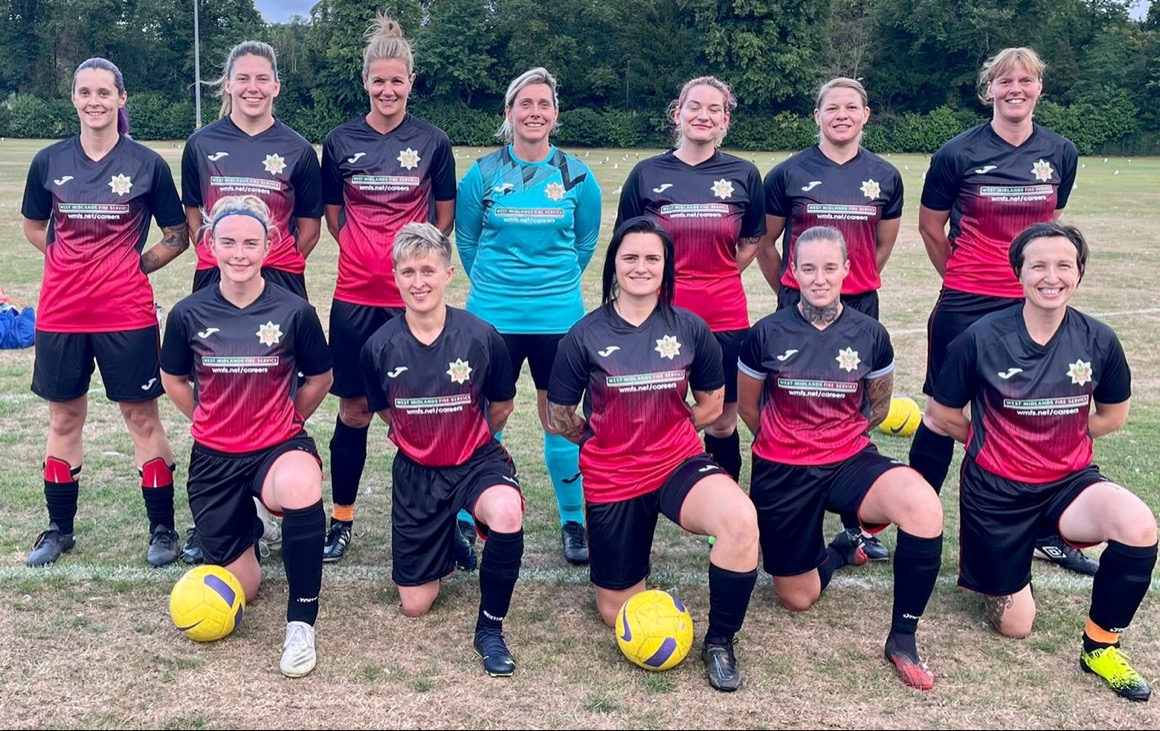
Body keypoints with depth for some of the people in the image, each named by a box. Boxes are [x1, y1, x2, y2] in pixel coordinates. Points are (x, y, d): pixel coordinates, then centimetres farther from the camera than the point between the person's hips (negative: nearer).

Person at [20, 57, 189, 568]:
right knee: (64, 418, 12)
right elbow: (33, 227, 17)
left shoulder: (147, 164, -3)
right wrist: (75, 264, 6)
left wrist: (133, 267, -3)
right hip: (60, 313, 3)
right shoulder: (49, 162, 3)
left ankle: (162, 530, 14)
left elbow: (177, 236, 4)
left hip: (127, 314, -2)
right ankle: (59, 529, 26)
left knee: (142, 417, 2)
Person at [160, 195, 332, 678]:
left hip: (279, 446, -2)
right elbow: (173, 379, 12)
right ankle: (246, 523, 43)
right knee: (240, 592, 7)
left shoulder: (293, 311, -10)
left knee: (300, 486, -41)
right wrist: (211, 423, 12)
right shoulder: (189, 313, -6)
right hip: (214, 456, 2)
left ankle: (301, 622, -23)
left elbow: (320, 379, 6)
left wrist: (284, 422, 8)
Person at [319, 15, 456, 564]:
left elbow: (445, 212, 9)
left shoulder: (432, 141, 0)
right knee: (353, 408, 6)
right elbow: (333, 214, 12)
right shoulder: (340, 142, 3)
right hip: (356, 294, 1)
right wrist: (364, 253, 5)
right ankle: (341, 520, 19)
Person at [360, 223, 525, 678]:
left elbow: (501, 407, 3)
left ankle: (490, 627, -14)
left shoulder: (481, 337, -15)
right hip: (415, 473, 2)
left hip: (477, 461, -2)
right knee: (415, 605, 5)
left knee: (506, 514, -39)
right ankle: (449, 539, 39)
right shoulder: (380, 347, -12)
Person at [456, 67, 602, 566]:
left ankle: (574, 523, 20)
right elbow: (467, 240, 11)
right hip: (492, 315, 0)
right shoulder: (483, 174, 0)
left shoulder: (577, 177, 1)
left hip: (558, 316, 0)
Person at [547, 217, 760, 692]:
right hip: (611, 479, 0)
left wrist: (662, 433, 6)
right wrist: (612, 440, 9)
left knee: (741, 519, -33)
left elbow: (712, 405, 10)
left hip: (679, 462, 0)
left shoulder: (690, 329, -4)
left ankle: (720, 642, -10)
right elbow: (559, 417, 4)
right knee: (619, 615, 6)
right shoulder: (584, 337, -8)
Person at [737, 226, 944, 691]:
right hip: (782, 470, 0)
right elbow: (747, 407, 8)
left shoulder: (870, 334, -5)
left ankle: (903, 638, -14)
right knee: (797, 598, 5)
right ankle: (840, 551, 40)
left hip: (849, 460, 0)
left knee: (924, 507, -32)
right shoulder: (768, 334, -8)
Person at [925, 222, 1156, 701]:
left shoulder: (1098, 340, -9)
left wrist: (1055, 440, 4)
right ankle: (988, 561, 39)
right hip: (996, 491, -2)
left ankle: (1100, 646, -5)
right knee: (1014, 627, 5)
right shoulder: (982, 338, -17)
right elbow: (941, 416, -3)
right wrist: (992, 442, 5)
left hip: (1070, 482, 2)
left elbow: (1112, 415, 9)